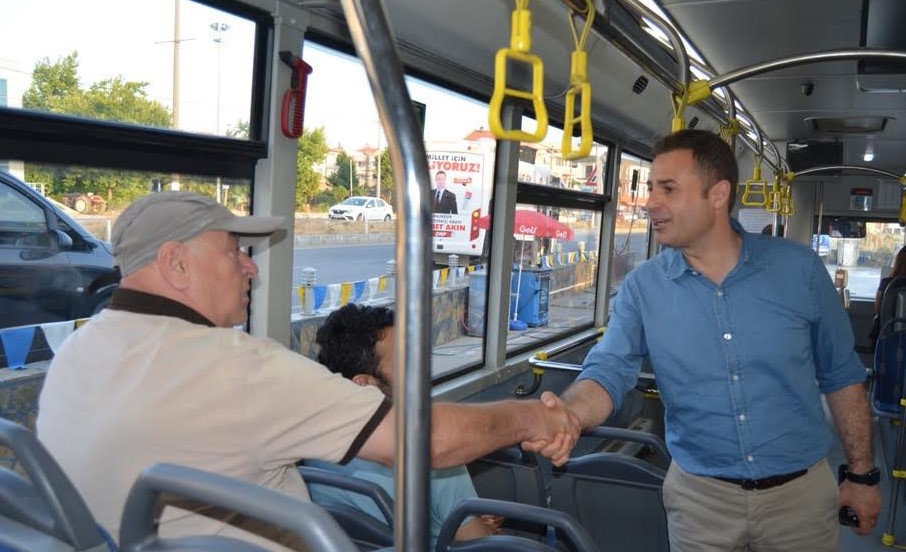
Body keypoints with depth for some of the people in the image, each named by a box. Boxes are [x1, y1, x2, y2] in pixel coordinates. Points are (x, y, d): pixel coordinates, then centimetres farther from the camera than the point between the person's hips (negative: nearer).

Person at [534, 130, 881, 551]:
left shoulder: (799, 269, -8)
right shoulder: (642, 287, -9)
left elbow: (841, 376, 2)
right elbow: (608, 372, -18)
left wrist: (862, 474, 5)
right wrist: (564, 417, -40)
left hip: (801, 493, 0)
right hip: (699, 496, 0)